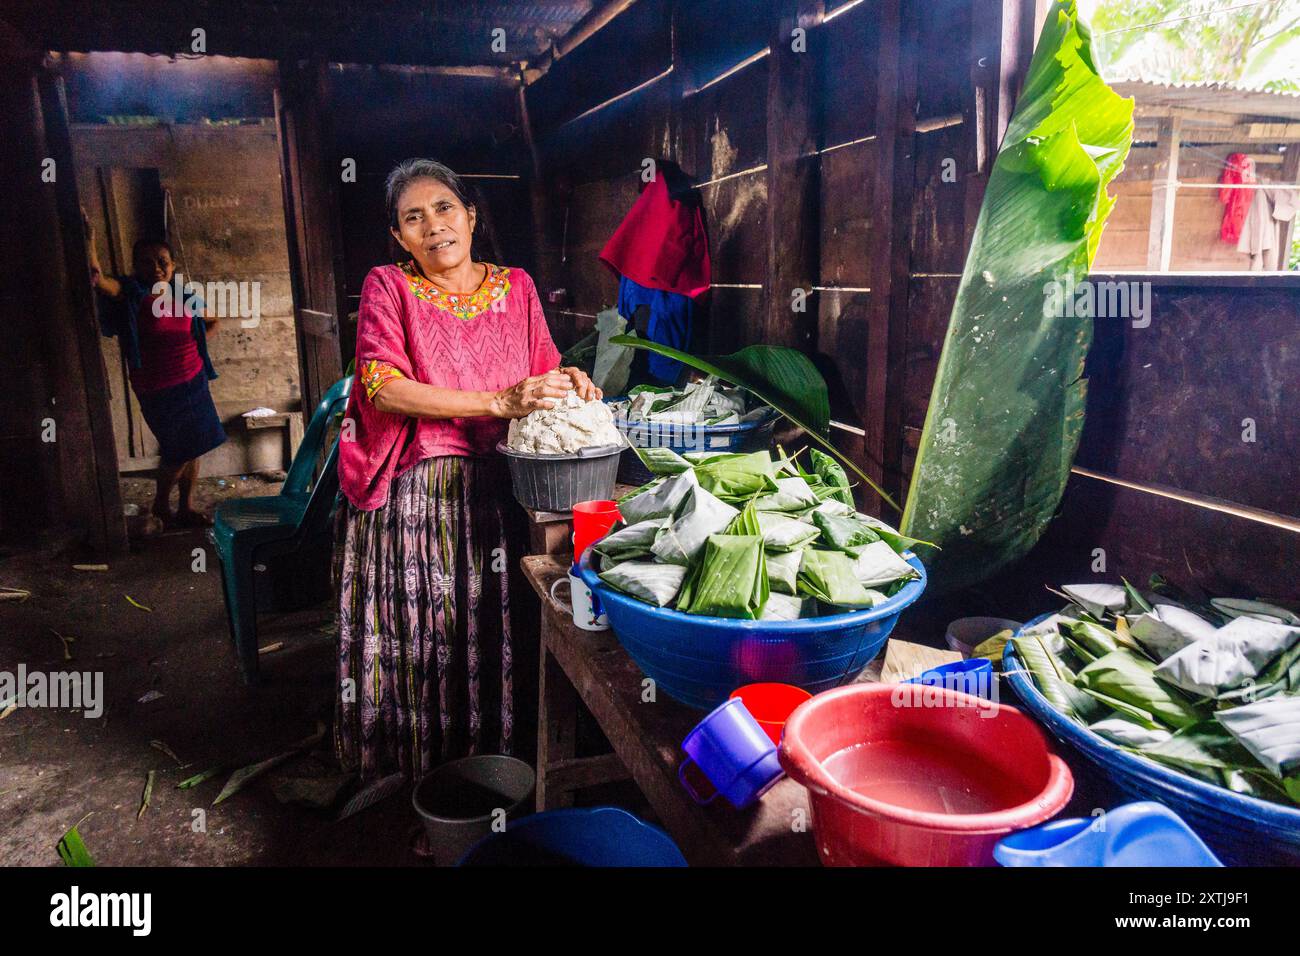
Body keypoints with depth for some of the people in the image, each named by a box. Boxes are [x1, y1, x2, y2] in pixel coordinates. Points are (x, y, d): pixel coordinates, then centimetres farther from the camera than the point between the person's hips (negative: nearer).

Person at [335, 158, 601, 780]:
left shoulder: (515, 286, 11)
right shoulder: (388, 287, 1)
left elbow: (543, 370, 16)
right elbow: (384, 386, -12)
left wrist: (565, 380, -10)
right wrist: (499, 402, -19)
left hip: (497, 491, 3)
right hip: (414, 493, -2)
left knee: (492, 630, 5)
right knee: (420, 629, 2)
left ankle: (490, 757, 24)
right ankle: (418, 771, 22)